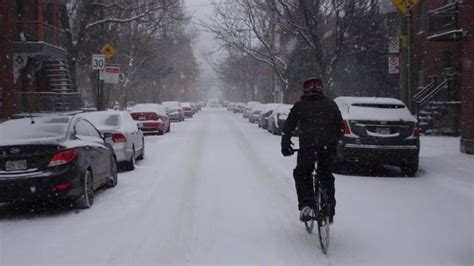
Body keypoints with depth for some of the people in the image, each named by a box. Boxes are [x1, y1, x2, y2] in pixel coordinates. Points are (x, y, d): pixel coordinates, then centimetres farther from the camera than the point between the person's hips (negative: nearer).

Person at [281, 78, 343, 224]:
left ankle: (306, 205, -2)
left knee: (301, 174, 16)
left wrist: (285, 145, 14)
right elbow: (340, 127, 17)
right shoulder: (331, 104, 15)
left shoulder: (300, 105, 8)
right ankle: (330, 212, 17)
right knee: (326, 176, 17)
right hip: (329, 147, 3)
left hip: (307, 146, -2)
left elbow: (288, 126, 6)